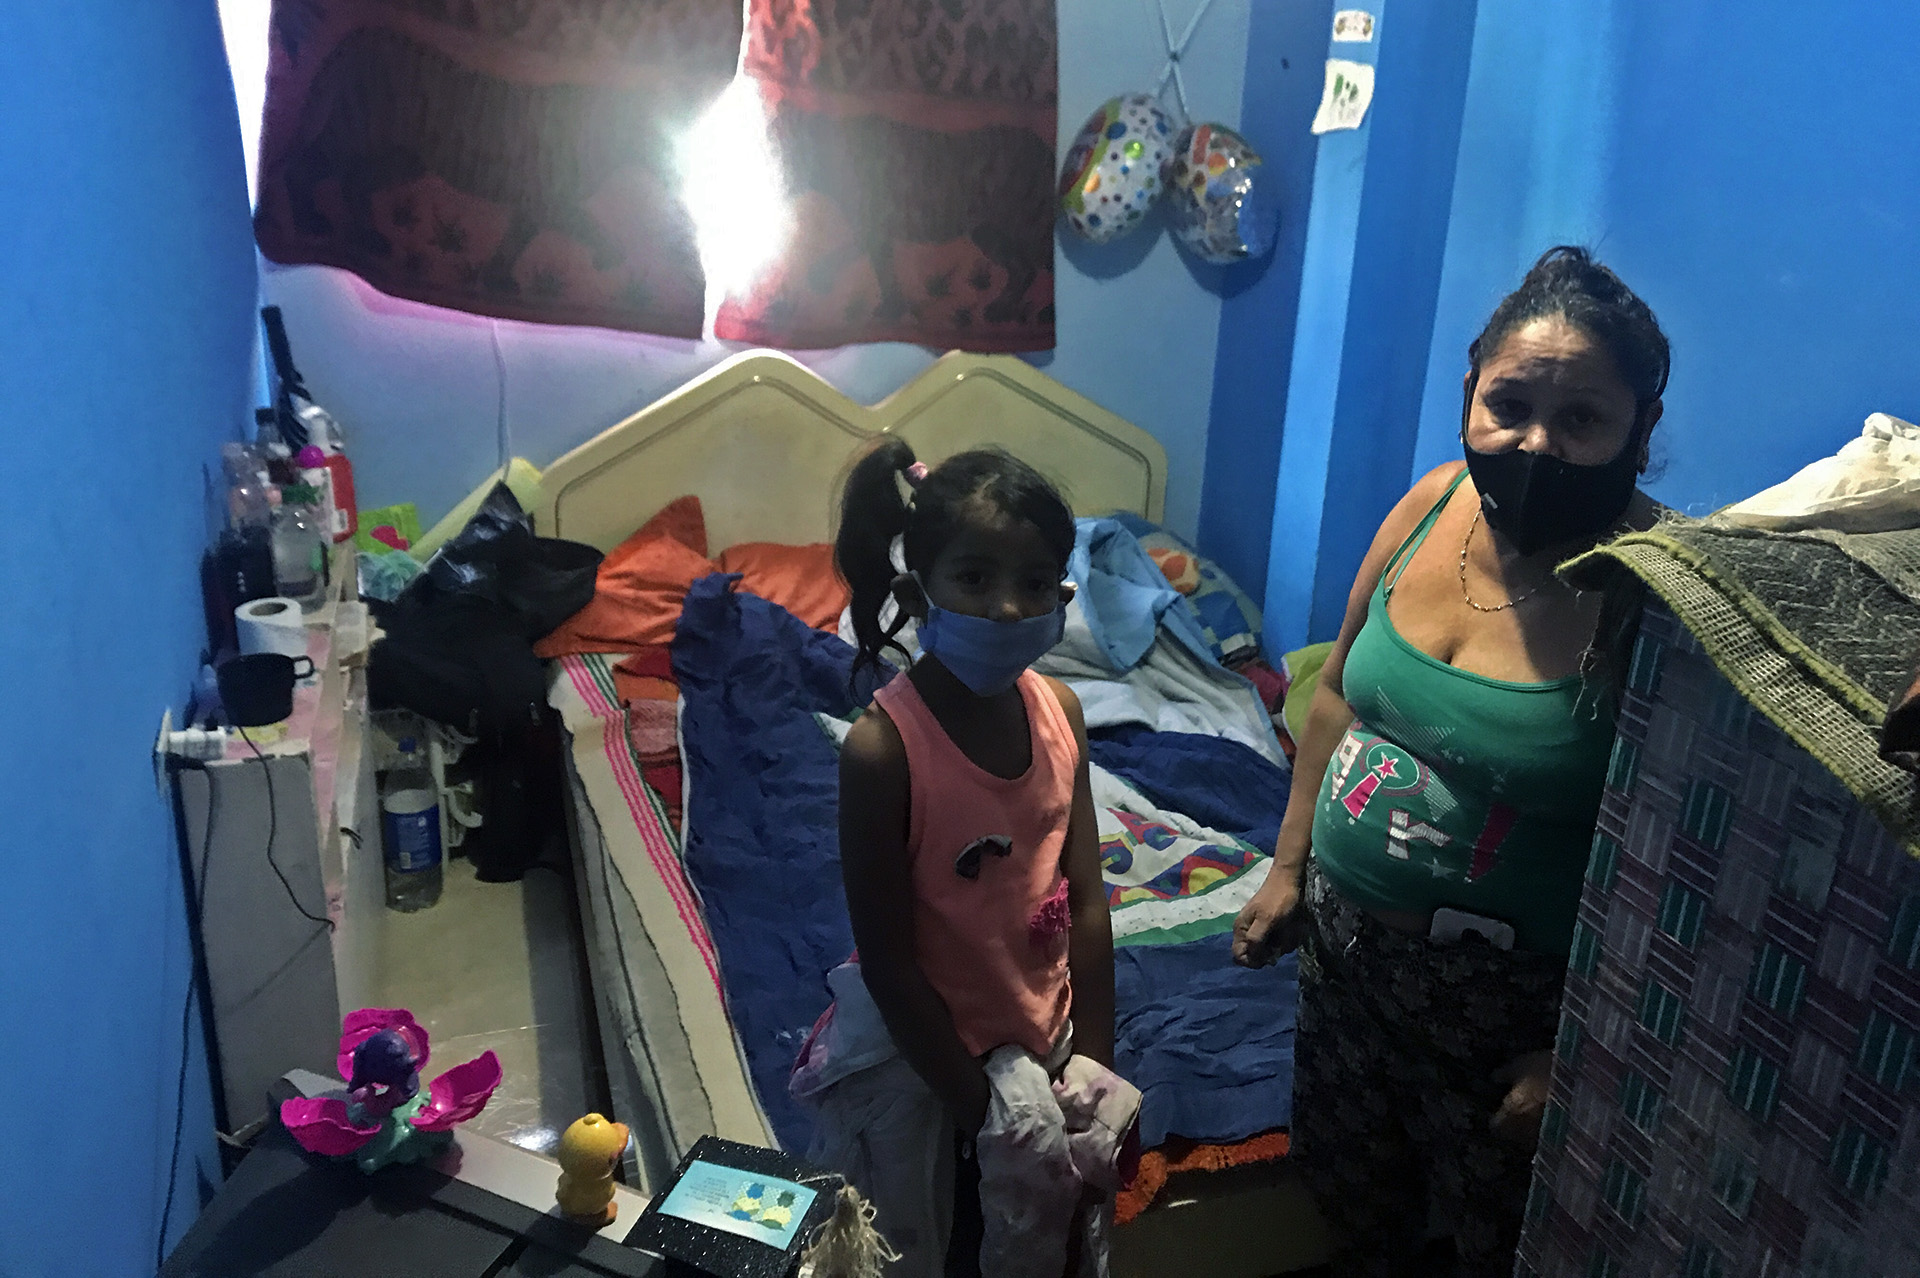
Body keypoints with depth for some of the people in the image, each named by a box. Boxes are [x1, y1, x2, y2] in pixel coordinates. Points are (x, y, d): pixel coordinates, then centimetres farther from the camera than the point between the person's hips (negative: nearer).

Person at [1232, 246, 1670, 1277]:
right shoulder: (1435, 505, -9)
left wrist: (1577, 1051, -15)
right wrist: (1289, 865, 7)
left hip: (1501, 993, -5)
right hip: (1343, 933, 5)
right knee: (1350, 1186, 29)